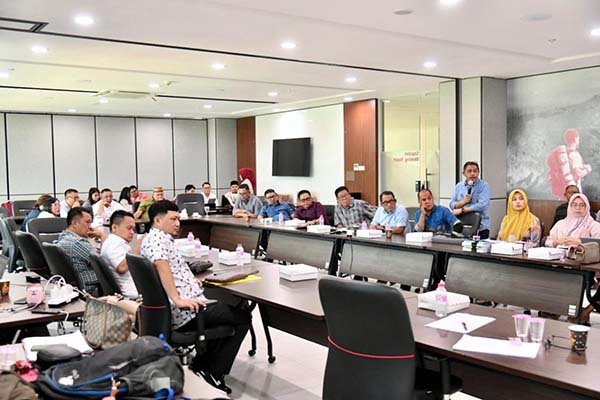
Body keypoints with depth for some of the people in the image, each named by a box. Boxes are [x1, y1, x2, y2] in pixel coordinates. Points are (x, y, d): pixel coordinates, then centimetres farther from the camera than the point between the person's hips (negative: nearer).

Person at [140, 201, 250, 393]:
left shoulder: (155, 239, 19)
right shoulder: (158, 237, -13)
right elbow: (161, 265, -33)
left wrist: (190, 280, 16)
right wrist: (178, 299, -37)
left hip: (180, 309, 11)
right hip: (186, 312, -11)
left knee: (228, 311, 29)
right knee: (243, 318, 0)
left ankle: (200, 363, 23)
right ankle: (215, 373, 3)